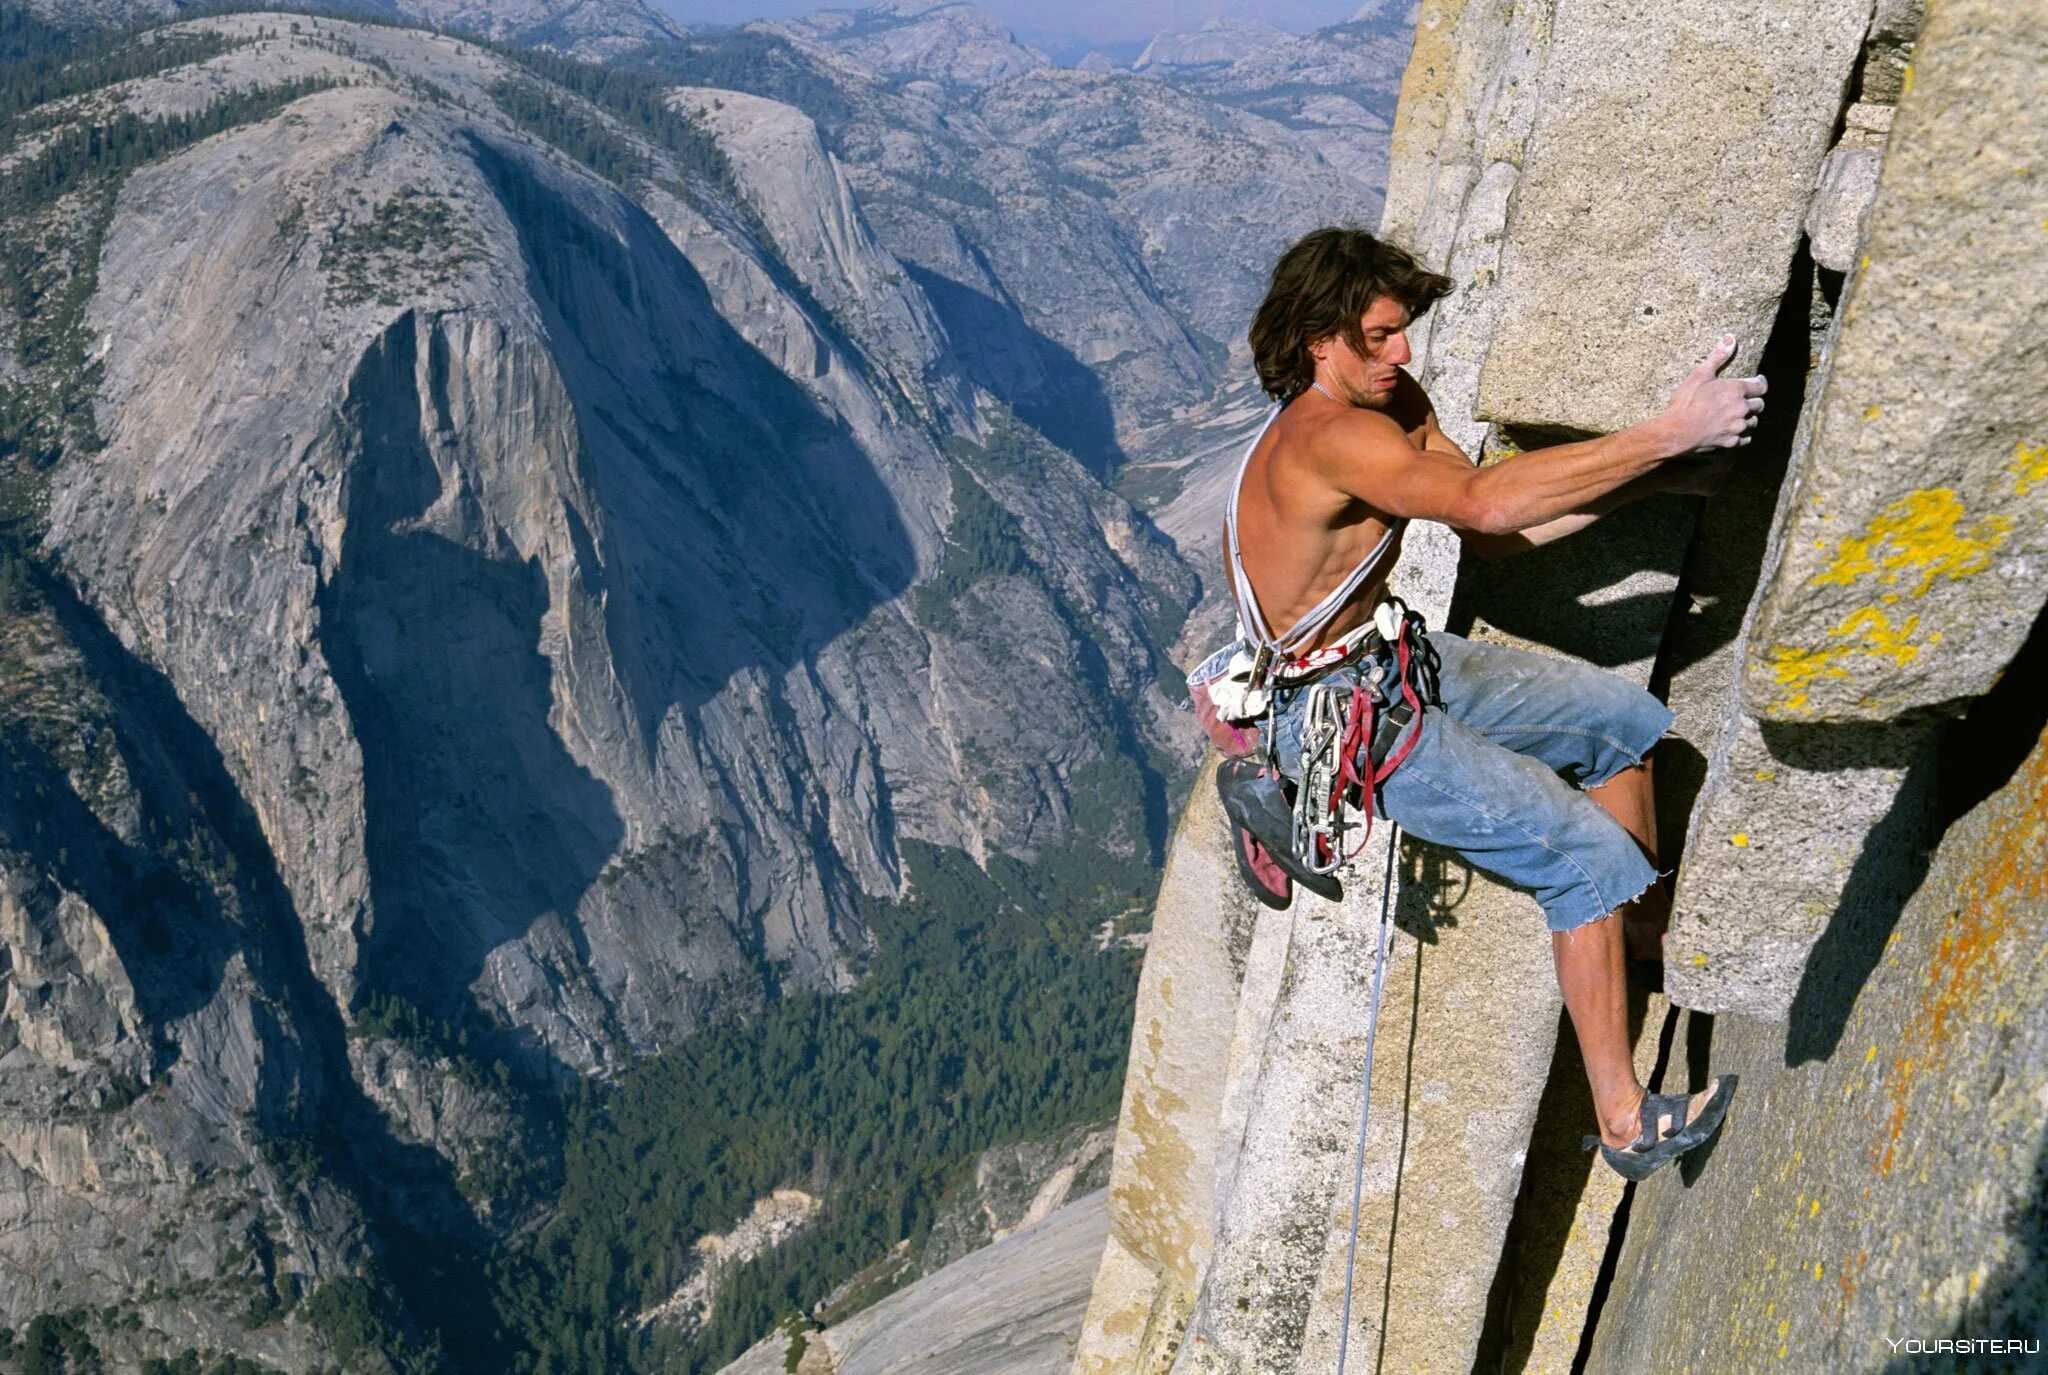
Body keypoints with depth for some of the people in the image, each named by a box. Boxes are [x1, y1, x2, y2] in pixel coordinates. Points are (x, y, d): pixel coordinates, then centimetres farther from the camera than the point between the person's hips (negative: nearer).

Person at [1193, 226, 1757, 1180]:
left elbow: (1492, 533, 4)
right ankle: (1623, 1121, -4)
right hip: (1341, 720, -10)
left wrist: (1645, 479, -6)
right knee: (1584, 852, -13)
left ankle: (1653, 936, 32)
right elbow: (1485, 502, -43)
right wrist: (1665, 433, -40)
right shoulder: (1330, 435, -29)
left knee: (1622, 719, 15)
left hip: (1399, 664, 10)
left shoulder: (1395, 404, 3)